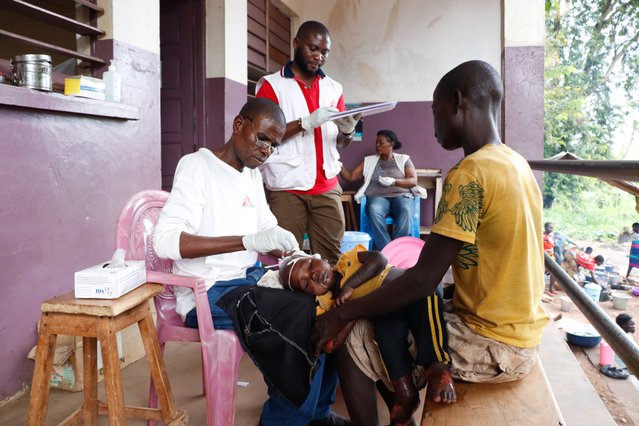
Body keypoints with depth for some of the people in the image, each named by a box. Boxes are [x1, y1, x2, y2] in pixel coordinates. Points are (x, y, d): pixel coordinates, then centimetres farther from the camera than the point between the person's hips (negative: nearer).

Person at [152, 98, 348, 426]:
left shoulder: (253, 174, 12)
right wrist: (249, 241, -32)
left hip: (251, 277, 8)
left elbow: (268, 230, 17)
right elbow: (164, 240, -24)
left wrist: (294, 255, -7)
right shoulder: (197, 166, -12)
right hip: (207, 291, -8)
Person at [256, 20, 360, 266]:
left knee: (332, 260, 2)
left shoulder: (334, 88, 14)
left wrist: (348, 130, -6)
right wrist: (306, 121, -19)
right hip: (286, 189, -4)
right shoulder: (271, 85, 1)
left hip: (327, 188, 4)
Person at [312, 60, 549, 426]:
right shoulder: (517, 164, 6)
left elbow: (423, 280, -24)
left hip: (496, 347, -9)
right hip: (521, 333, 9)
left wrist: (342, 314, -13)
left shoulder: (470, 173, -22)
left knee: (352, 342, -3)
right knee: (401, 310, 23)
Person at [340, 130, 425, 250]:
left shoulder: (403, 159, 16)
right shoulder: (368, 160, 21)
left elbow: (413, 181, 5)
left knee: (406, 211, -37)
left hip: (401, 196, 0)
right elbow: (351, 177, 15)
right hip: (377, 197, 1)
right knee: (374, 210, -37)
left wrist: (393, 181, -11)